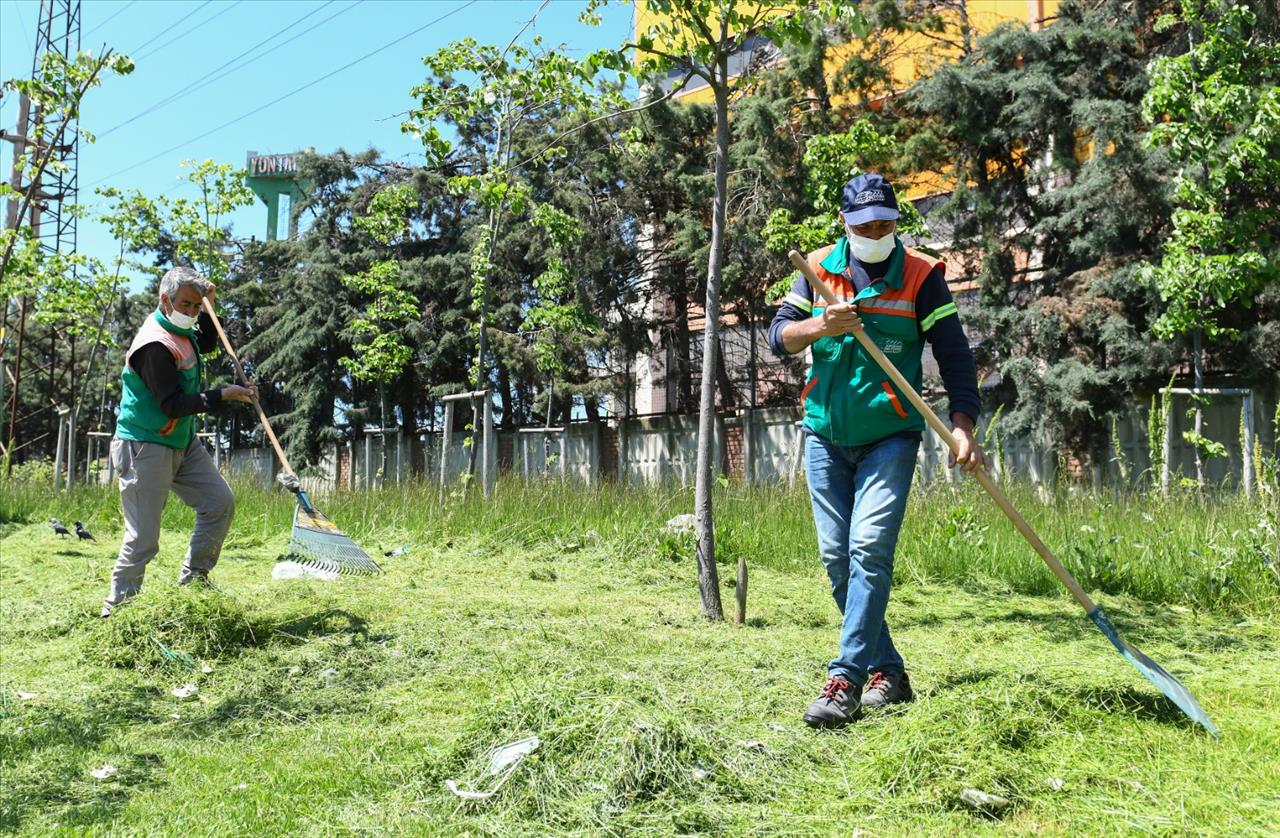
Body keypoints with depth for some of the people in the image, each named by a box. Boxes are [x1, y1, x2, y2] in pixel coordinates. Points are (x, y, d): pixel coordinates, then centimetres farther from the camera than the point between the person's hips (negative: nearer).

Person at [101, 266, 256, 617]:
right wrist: (223, 395, -27)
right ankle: (117, 607, 6)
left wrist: (208, 307, 14)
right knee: (143, 538, -7)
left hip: (183, 442, 9)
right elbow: (173, 404, -25)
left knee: (220, 503, 6)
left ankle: (193, 580, 17)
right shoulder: (154, 345, -22)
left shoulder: (181, 330, 7)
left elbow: (206, 344, 31)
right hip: (146, 448, -9)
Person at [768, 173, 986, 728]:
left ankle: (845, 681, -14)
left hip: (889, 437, -3)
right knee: (836, 557, 3)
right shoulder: (819, 268, 6)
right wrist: (821, 325, -19)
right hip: (825, 436, 4)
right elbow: (778, 335, 1)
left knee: (870, 549, -16)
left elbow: (954, 355, -6)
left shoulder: (922, 276, -2)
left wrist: (962, 425, -20)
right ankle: (887, 672, 15)